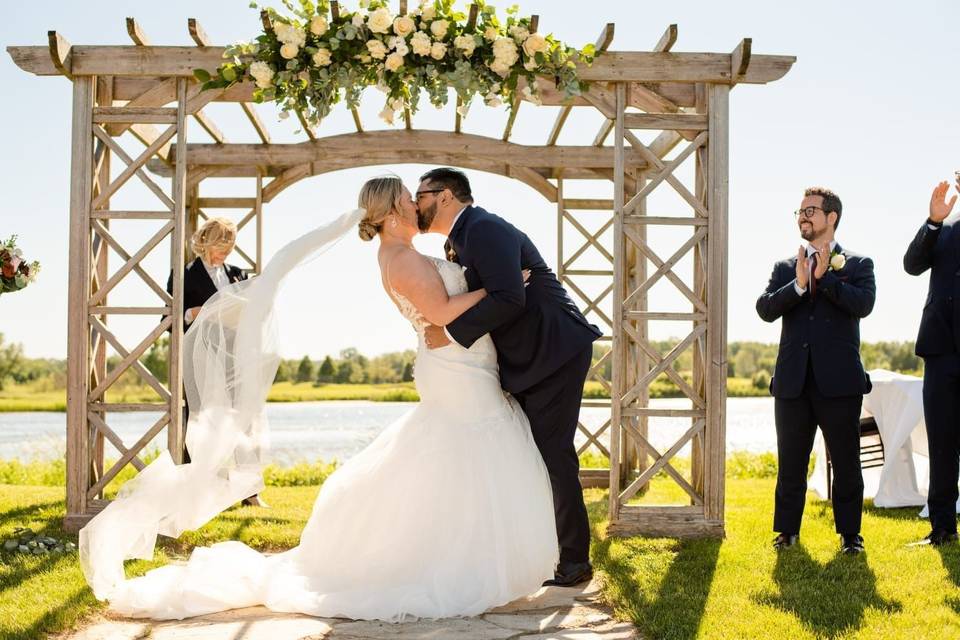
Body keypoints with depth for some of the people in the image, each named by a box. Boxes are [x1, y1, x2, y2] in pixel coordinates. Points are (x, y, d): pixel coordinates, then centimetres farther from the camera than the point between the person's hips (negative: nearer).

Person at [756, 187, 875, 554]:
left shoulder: (857, 265, 5)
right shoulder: (785, 268, 12)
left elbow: (864, 304, -13)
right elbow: (765, 309, -2)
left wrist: (824, 276, -14)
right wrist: (798, 285, -15)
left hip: (839, 380, -3)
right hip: (793, 381, 3)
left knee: (846, 462, 4)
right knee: (790, 462, 9)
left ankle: (849, 533, 16)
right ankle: (788, 530, 19)